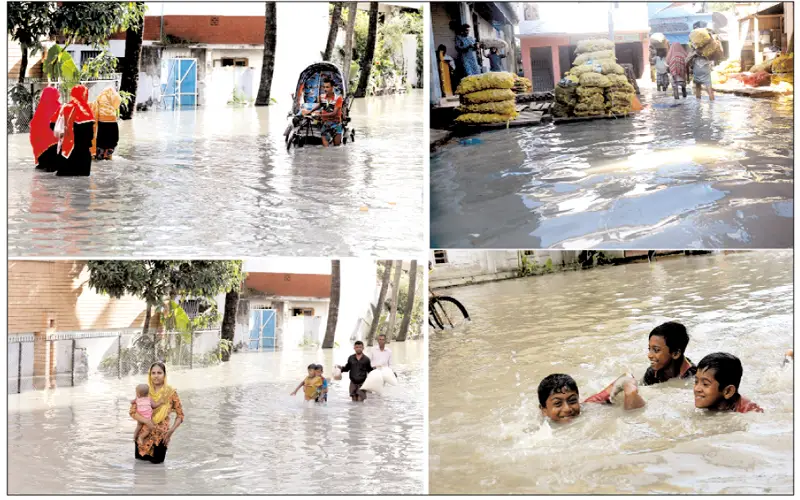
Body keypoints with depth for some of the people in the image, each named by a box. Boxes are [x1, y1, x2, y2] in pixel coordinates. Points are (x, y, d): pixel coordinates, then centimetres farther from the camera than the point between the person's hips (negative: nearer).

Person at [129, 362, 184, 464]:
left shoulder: (171, 393, -11)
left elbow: (180, 415, -4)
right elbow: (132, 411, -8)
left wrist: (171, 430, -16)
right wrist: (147, 421, -23)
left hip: (161, 433, -2)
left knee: (156, 460, 5)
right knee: (140, 457, 12)